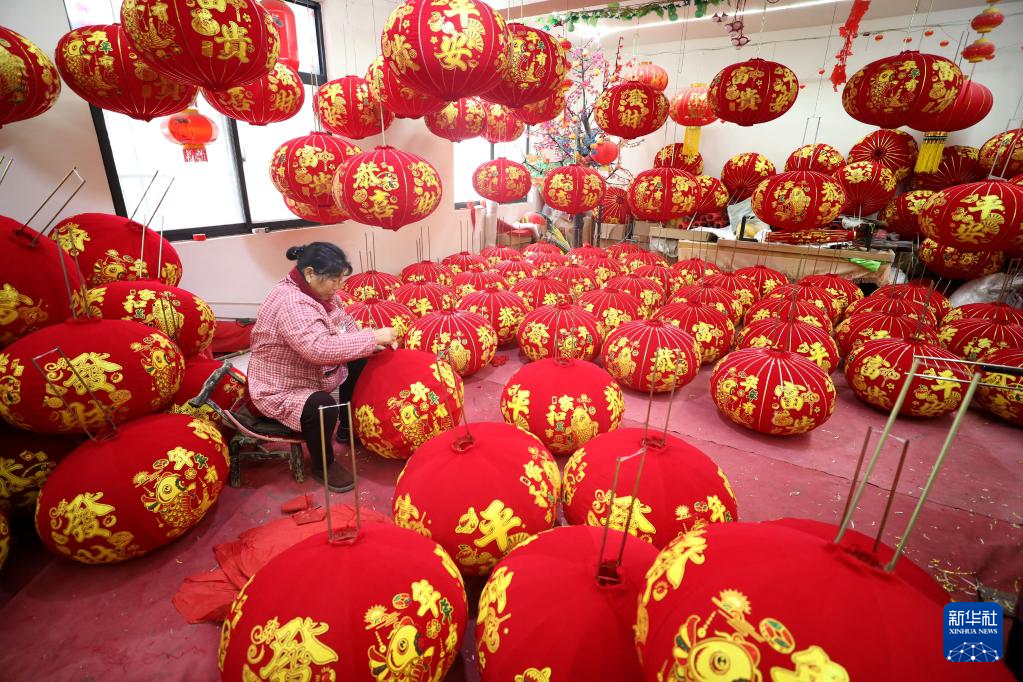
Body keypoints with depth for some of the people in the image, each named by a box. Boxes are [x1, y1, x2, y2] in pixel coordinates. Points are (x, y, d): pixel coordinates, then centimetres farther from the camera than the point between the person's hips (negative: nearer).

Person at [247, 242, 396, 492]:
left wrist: (374, 344, -11)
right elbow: (322, 349, -44)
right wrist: (372, 337, -36)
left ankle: (347, 428, 22)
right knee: (323, 408, -34)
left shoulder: (319, 291, -2)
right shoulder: (292, 303, -32)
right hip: (280, 389, -10)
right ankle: (323, 466, -2)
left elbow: (344, 325, 6)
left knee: (360, 363, 4)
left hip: (310, 371, 10)